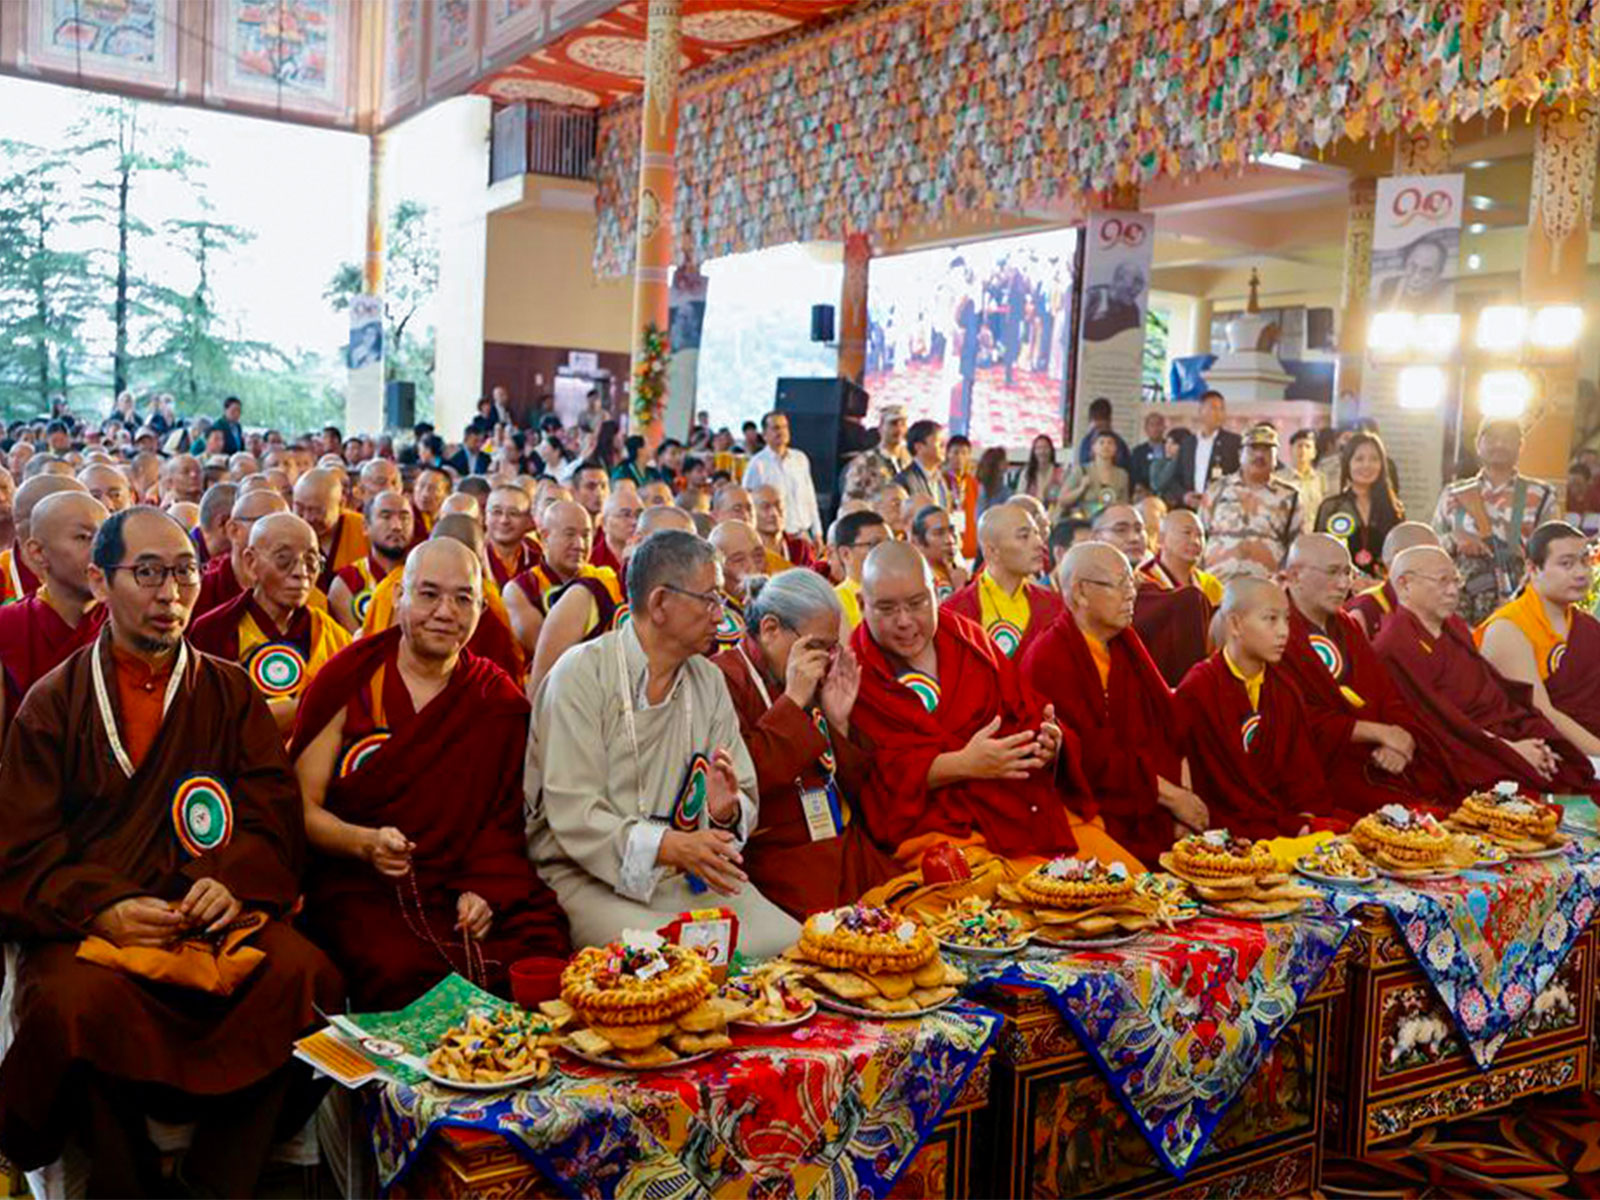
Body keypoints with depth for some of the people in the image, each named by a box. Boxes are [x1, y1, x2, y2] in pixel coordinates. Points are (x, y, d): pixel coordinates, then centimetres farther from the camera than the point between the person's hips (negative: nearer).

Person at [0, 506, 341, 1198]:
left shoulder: (231, 692, 14)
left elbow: (275, 813, 7)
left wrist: (234, 882, -15)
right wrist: (102, 909, -16)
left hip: (212, 915, 1)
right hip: (86, 927, -1)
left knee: (301, 973, -28)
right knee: (76, 1001, -34)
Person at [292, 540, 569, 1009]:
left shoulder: (499, 701, 11)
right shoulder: (349, 680, 4)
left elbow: (504, 821, 9)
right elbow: (302, 807, 2)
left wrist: (484, 890, -10)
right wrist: (364, 843, -17)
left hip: (476, 891, 2)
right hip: (361, 891, -2)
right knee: (414, 979, -32)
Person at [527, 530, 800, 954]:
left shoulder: (709, 682, 11)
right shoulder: (581, 674, -9)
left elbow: (745, 798, 10)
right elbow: (573, 815, -17)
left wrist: (727, 812, -14)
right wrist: (667, 846, -30)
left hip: (691, 873, 6)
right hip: (592, 875, -6)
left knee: (789, 945, -14)